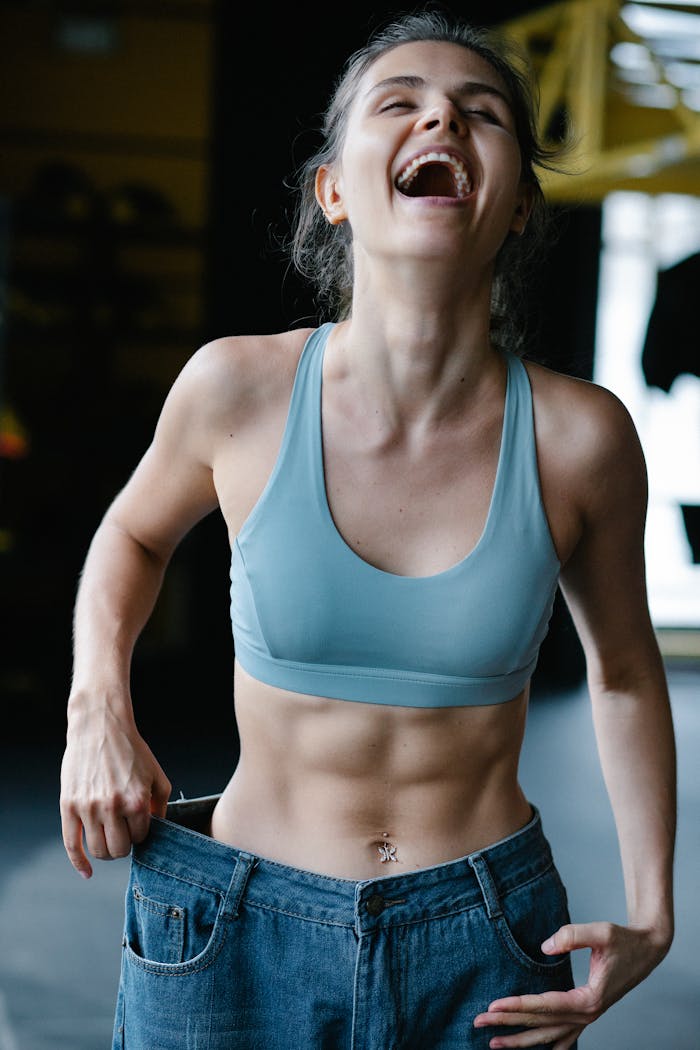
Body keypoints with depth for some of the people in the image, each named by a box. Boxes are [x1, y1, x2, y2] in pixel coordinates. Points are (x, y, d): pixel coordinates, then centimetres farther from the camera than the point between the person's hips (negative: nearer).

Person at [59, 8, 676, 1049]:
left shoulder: (580, 436, -12)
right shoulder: (240, 388, -12)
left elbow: (624, 669, 6)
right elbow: (135, 533, 10)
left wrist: (650, 919, 1)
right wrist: (98, 708, -6)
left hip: (486, 951, 0)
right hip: (246, 939, 0)